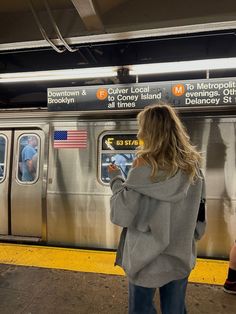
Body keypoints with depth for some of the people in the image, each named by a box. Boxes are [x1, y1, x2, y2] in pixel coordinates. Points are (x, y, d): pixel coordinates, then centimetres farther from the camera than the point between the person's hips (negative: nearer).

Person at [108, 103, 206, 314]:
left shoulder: (146, 166, -21)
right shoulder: (193, 165, -4)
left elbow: (122, 215, -16)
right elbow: (199, 215, 4)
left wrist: (116, 179, -4)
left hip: (148, 258, -5)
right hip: (181, 256, 5)